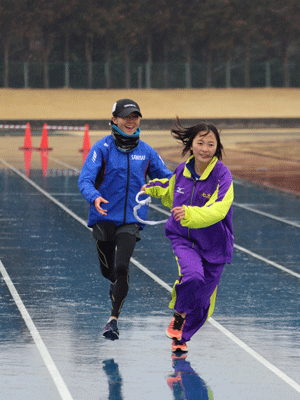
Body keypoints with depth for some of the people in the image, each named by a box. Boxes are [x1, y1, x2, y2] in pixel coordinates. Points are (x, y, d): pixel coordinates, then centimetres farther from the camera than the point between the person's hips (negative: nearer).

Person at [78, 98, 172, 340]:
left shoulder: (146, 152, 3)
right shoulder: (103, 148, -7)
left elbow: (167, 178, 11)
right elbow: (85, 179, -16)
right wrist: (94, 198, -38)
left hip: (131, 219, 0)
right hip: (104, 217, 0)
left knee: (122, 266, -18)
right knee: (107, 269, 12)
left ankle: (114, 319, -9)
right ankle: (118, 284, 50)